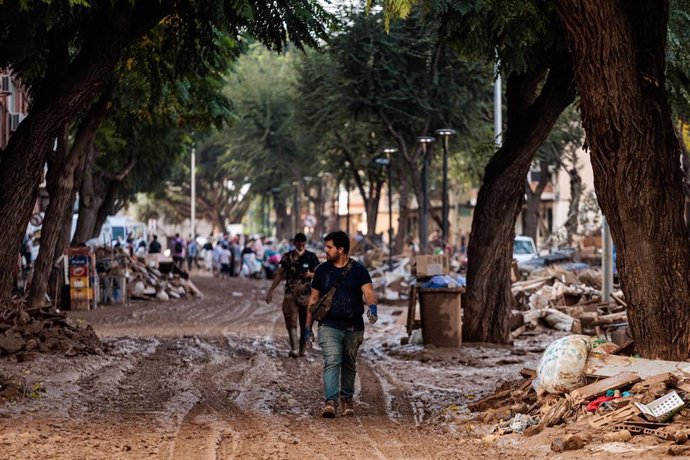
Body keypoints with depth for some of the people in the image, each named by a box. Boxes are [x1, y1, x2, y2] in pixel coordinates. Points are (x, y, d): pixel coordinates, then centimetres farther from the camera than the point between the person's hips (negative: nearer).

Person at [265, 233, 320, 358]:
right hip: (290, 294, 0)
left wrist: (310, 274, -17)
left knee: (305, 324, 6)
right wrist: (270, 291, 5)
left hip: (306, 295, 0)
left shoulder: (311, 257, 3)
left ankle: (302, 349, 19)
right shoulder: (287, 257, 5)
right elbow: (279, 274, 9)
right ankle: (294, 349, -23)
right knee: (291, 323, -14)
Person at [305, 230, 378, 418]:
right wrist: (308, 327, 9)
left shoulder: (358, 270, 0)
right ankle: (330, 402, -24)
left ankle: (347, 399, 30)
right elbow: (313, 299, 11)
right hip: (329, 326, 0)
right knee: (332, 362, -16)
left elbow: (368, 291, -13)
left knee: (349, 365, 13)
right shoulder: (322, 270, 5)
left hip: (354, 328, 0)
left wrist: (372, 306, -36)